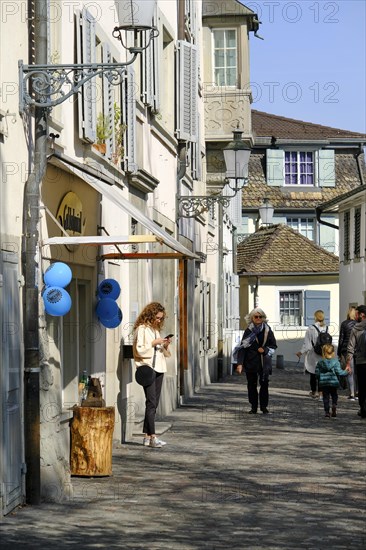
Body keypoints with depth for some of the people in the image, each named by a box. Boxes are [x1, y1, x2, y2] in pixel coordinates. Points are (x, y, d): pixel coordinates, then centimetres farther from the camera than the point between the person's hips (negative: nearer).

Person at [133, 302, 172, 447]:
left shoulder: (156, 329, 20)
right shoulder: (141, 329, -4)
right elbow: (139, 350, -12)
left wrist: (165, 345, 3)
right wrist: (154, 343, -13)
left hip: (158, 368, 8)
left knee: (154, 403, 6)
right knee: (151, 402, -13)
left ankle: (147, 436, 9)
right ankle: (152, 437, -16)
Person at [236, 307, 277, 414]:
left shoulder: (267, 330, 4)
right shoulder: (248, 331, 0)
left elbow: (273, 345, 11)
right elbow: (243, 347, -3)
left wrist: (265, 349, -9)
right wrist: (240, 363, -12)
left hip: (264, 362, 0)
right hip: (251, 362, 0)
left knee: (264, 384, -3)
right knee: (251, 385, 3)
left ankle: (264, 406, 8)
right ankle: (253, 407, 12)